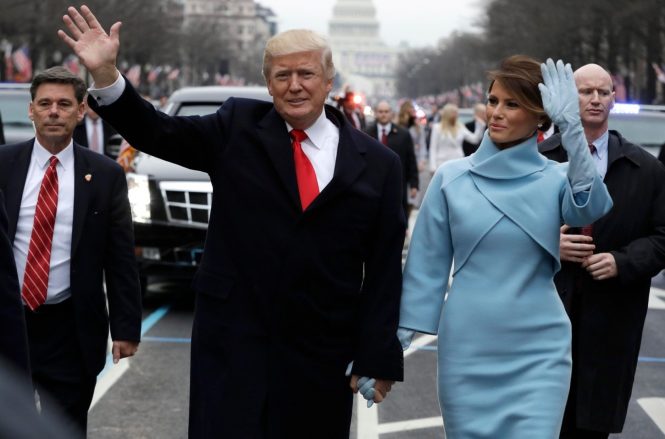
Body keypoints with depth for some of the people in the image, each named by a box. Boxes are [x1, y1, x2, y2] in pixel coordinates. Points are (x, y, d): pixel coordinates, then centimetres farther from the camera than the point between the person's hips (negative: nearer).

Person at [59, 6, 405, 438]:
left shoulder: (378, 163, 1)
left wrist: (377, 360, -2)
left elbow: (384, 270, 1)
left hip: (322, 354, 1)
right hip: (233, 339, -1)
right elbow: (158, 134, -4)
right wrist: (105, 73, -20)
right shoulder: (239, 127, 2)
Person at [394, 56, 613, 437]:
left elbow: (591, 208, -24)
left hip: (538, 353, -1)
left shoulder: (556, 179, -1)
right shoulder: (452, 177, 0)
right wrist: (401, 334, 2)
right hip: (466, 351, 1)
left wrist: (572, 125, -34)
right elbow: (428, 263, 4)